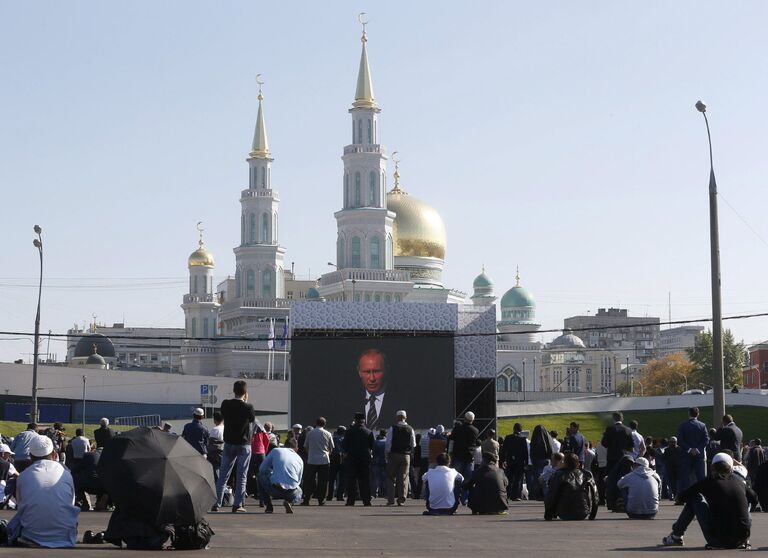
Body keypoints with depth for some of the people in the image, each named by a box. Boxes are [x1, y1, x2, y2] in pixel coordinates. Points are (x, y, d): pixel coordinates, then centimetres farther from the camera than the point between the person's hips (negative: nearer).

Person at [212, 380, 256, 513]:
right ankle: (237, 505, 0)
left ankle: (216, 503, 8)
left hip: (229, 443, 3)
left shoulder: (225, 404, -5)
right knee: (241, 476, 3)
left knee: (223, 475, 10)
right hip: (244, 445, -3)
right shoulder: (248, 407, -13)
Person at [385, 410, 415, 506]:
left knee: (391, 477, 6)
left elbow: (388, 442, -6)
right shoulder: (410, 429, 1)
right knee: (403, 478, 6)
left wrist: (387, 453, 5)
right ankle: (401, 500, 1)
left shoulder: (392, 428, -7)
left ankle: (390, 499, 2)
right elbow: (413, 445, 4)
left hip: (394, 455, -2)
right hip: (406, 455, 2)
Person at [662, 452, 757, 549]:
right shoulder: (739, 483, 8)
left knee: (694, 498, 15)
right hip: (741, 540, 3)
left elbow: (682, 496, 7)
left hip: (718, 540, -3)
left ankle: (676, 536, 23)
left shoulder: (709, 481, 0)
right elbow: (754, 500, 26)